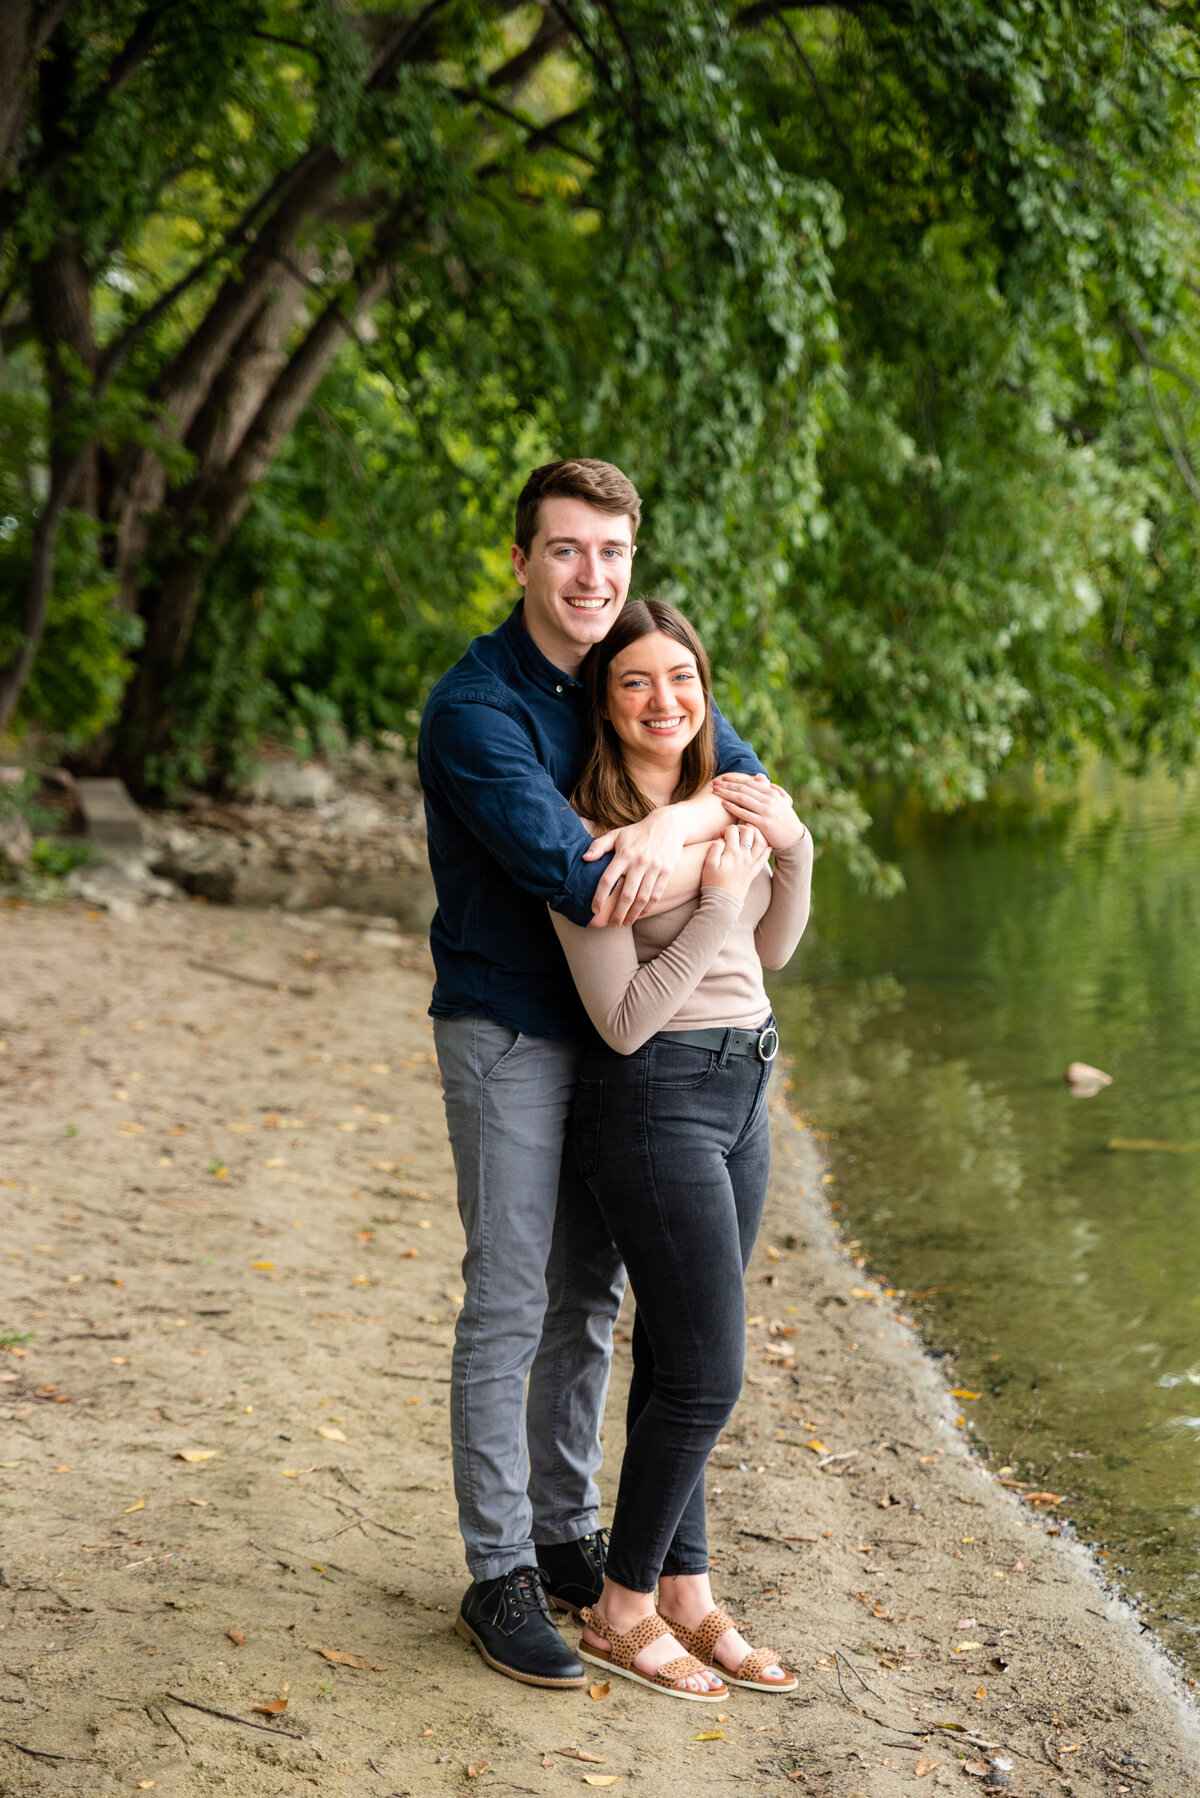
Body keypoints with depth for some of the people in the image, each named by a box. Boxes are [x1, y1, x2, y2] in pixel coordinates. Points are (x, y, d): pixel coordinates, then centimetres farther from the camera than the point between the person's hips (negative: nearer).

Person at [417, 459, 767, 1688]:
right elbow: (568, 875, -27)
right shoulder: (473, 707, -18)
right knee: (508, 1309, -3)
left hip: (614, 1028, 7)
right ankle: (499, 1577, 8)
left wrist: (679, 822, -22)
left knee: (589, 1298, 14)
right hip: (508, 1031, -7)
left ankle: (567, 1536, 28)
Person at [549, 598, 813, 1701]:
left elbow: (772, 951, 17)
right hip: (657, 1101, -7)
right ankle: (622, 1613, 12)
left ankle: (686, 1593, 23)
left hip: (741, 1092, 7)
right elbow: (624, 1020, -18)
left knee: (677, 1365, 14)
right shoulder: (592, 836, -16)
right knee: (706, 1378, -3)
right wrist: (716, 899, -22)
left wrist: (794, 849, 0)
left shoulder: (721, 798, 7)